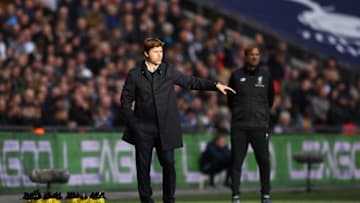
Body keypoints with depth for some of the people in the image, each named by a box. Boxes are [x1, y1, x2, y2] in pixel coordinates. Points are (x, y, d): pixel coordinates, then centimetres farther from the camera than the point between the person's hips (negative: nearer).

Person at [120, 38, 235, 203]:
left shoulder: (169, 71, 7)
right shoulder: (135, 74, 2)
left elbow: (191, 82, 10)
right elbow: (126, 100, 5)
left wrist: (215, 85, 3)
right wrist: (132, 123, -2)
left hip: (165, 128, 1)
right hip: (143, 129, -1)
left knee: (168, 164, -3)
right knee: (143, 166, 2)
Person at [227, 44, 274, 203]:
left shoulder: (266, 75, 7)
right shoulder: (236, 75, 5)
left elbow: (270, 99, 18)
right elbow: (230, 99, 15)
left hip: (260, 125, 0)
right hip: (239, 126, 0)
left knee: (264, 160, -3)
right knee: (236, 161, 0)